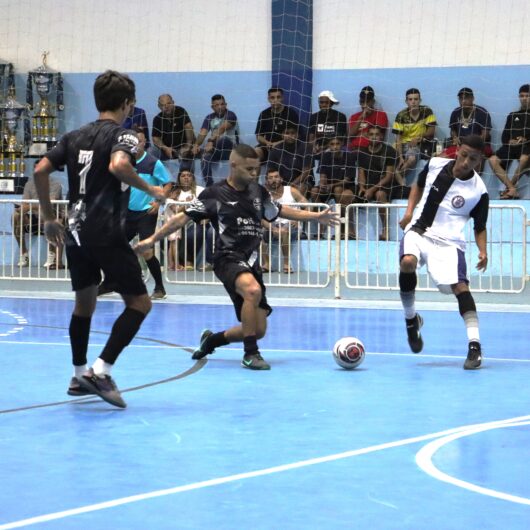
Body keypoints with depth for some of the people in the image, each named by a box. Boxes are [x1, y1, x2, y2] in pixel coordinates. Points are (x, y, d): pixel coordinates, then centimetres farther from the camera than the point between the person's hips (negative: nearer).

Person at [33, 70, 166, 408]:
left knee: (85, 301, 21)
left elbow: (41, 171, 8)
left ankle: (79, 376, 25)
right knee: (139, 303, -2)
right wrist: (149, 190, -13)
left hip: (75, 232, 7)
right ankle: (102, 371, -12)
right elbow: (118, 166, -27)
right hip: (107, 234, -7)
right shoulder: (122, 135, -5)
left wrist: (49, 218, 15)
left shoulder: (75, 137, 14)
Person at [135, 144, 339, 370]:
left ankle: (211, 340, 30)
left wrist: (316, 216, 25)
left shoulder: (258, 191, 10)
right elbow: (184, 217, -4)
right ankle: (250, 353, -25)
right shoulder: (215, 194, -6)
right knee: (253, 290, -38)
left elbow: (279, 211, 26)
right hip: (228, 258, -6)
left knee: (258, 330, 3)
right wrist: (153, 239, -9)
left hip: (251, 262, 6)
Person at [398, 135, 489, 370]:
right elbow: (419, 185, 22)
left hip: (448, 241, -2)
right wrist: (409, 211, 8)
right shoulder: (435, 165, 0)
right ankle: (411, 319, -6)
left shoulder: (478, 191, -6)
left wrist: (483, 251, -12)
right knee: (407, 262, -30)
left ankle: (474, 345, -19)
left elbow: (480, 227, 6)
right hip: (418, 231, 2)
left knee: (459, 285, -22)